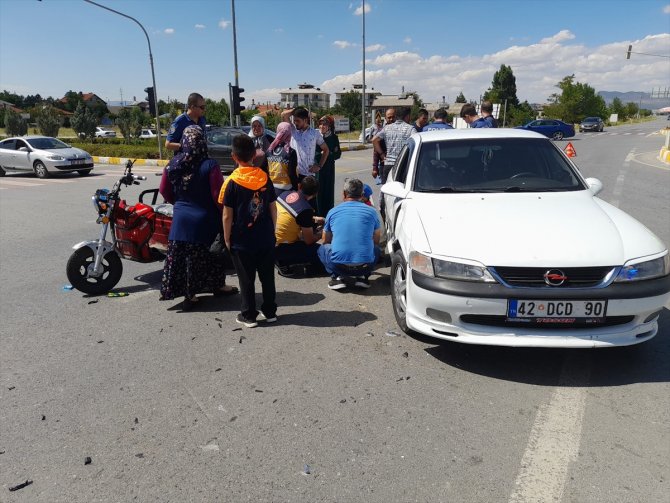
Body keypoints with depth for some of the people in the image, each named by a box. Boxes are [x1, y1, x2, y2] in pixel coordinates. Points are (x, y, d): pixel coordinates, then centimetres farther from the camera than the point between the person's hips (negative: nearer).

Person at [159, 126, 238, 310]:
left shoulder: (173, 164, -1)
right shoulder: (210, 165, -16)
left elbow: (164, 191, 10)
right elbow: (218, 195, -16)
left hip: (181, 219, 4)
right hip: (205, 219, -4)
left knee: (179, 256, 12)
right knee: (212, 256, 13)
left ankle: (188, 294, 18)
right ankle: (218, 286, 29)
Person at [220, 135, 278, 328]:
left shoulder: (232, 182, -11)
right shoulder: (265, 178, -1)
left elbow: (227, 216, -10)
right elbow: (273, 208, 4)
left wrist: (227, 238, 0)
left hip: (241, 241, -3)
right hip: (266, 239, 3)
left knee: (246, 279, 7)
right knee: (267, 276, 13)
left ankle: (248, 316, 16)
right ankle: (270, 312, 23)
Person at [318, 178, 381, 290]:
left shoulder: (333, 212, 9)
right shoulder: (371, 211, 9)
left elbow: (325, 241, 22)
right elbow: (376, 241, 22)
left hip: (338, 265, -1)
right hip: (365, 266, 1)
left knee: (322, 249, 29)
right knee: (376, 250, 32)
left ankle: (337, 277, 7)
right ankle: (362, 277, 11)